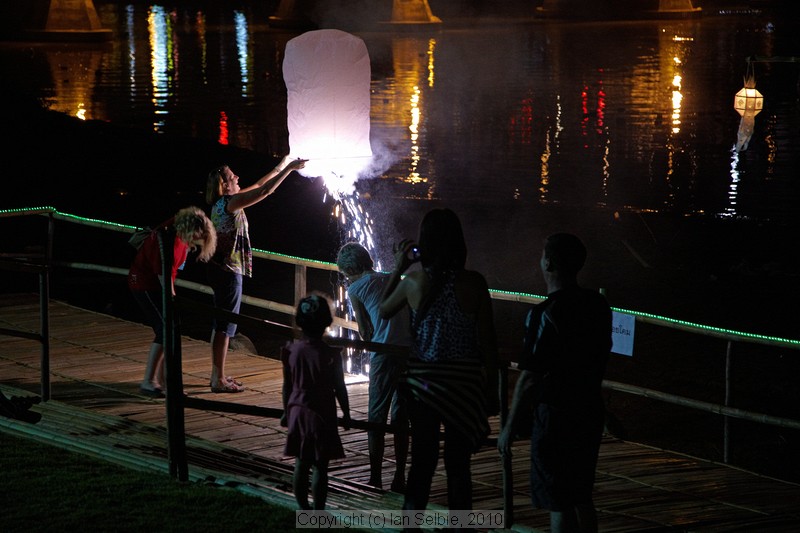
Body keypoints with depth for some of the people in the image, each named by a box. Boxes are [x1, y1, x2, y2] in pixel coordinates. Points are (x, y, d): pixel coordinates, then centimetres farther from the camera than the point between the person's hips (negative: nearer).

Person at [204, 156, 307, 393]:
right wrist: (288, 168, -15)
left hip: (223, 269, 10)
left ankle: (218, 375, 22)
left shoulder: (226, 202, 11)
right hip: (228, 271, -10)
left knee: (221, 324, 15)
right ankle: (218, 380, -3)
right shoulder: (229, 203, -16)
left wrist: (280, 167, 26)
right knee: (225, 326, -6)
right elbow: (264, 191, -21)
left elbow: (258, 186, 22)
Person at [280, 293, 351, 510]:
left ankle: (303, 509, 20)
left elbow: (287, 385, 4)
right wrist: (346, 413, 6)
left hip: (297, 411, 4)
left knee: (301, 464, 13)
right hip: (322, 415, -4)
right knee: (320, 467, 1)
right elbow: (339, 388, -7)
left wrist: (286, 411, 17)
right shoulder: (331, 353, -14)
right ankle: (318, 513, 4)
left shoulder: (291, 350, -4)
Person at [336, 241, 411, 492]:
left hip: (386, 354, -5)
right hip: (412, 350, 5)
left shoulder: (356, 289, 6)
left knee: (377, 417, 7)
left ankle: (375, 479, 9)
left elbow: (365, 332, 8)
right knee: (401, 417, 13)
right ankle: (399, 479, 15)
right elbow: (412, 316, 17)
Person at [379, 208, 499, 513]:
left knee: (423, 460, 11)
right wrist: (492, 388, 3)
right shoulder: (474, 282, -10)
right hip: (465, 383, -1)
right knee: (458, 464, 9)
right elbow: (487, 342, -6)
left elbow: (384, 311, 13)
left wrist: (397, 269, 18)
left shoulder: (413, 281, -7)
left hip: (423, 380, 1)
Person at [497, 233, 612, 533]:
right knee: (581, 498, 18)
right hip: (590, 413, 8)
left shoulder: (546, 314, -19)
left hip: (556, 418, -8)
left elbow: (529, 380, -19)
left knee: (559, 505, -1)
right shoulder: (598, 306, 4)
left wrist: (509, 429, -12)